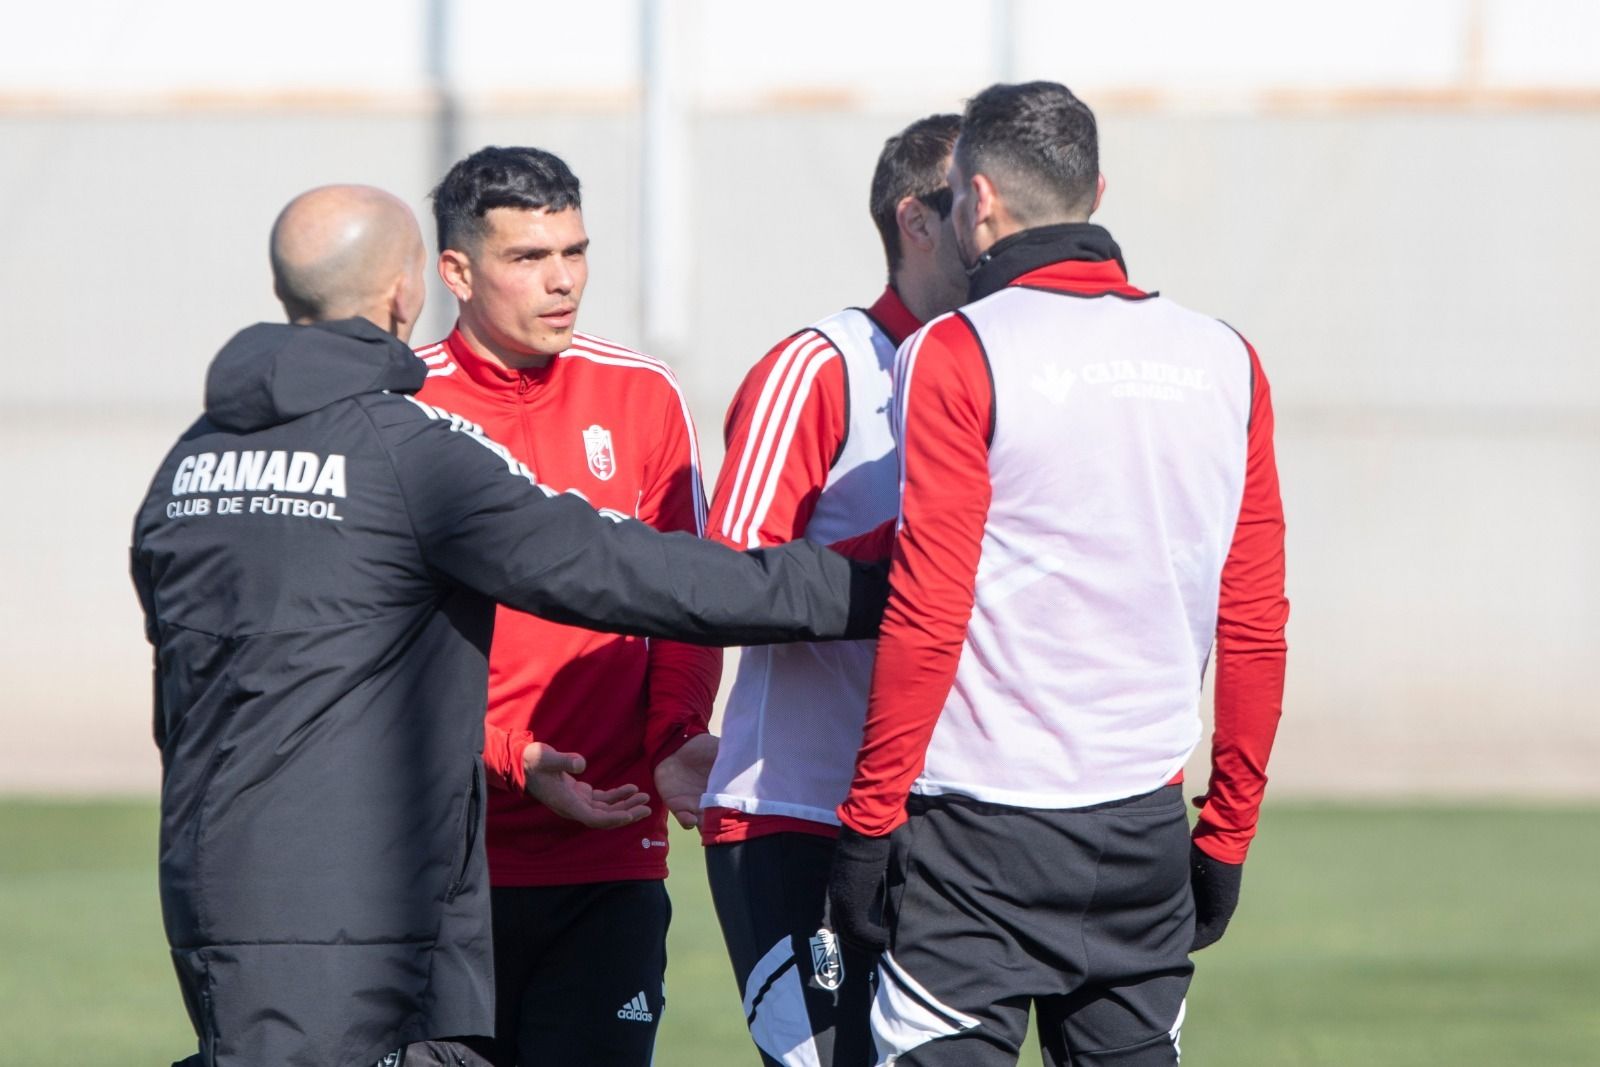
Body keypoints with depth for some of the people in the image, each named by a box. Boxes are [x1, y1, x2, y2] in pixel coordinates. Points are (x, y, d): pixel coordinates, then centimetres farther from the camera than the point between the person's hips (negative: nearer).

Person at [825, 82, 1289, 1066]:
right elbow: (1257, 626, 9)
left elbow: (925, 617, -11)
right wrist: (1228, 833, 17)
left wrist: (869, 820, -6)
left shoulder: (957, 356, -7)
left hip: (979, 838, -5)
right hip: (1146, 832, 5)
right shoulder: (1226, 364, 7)